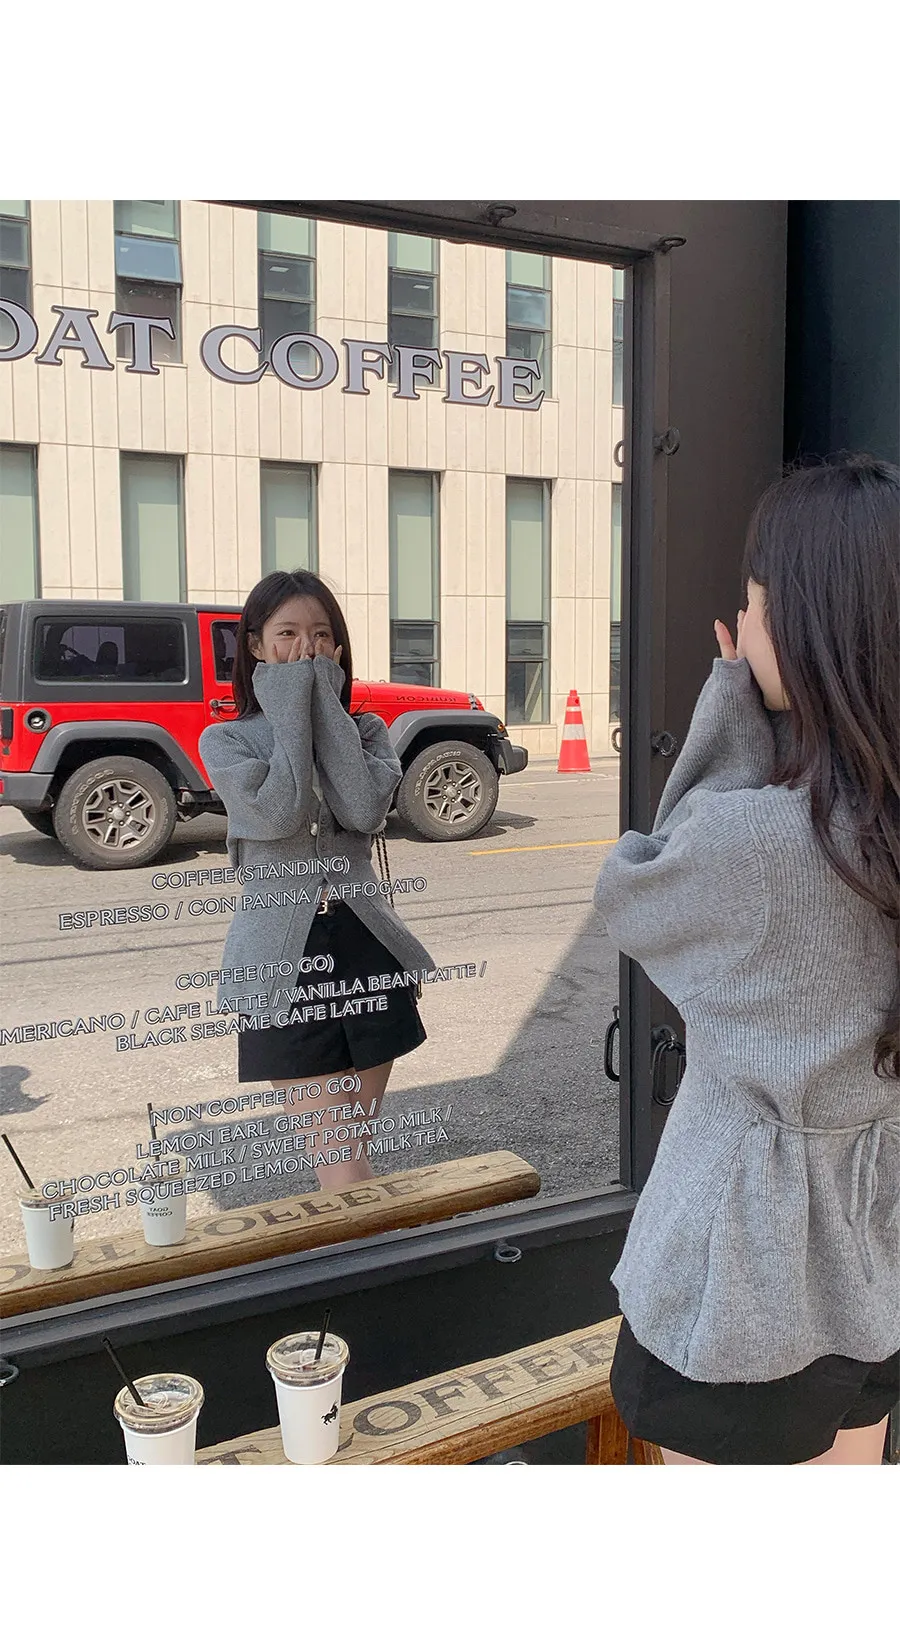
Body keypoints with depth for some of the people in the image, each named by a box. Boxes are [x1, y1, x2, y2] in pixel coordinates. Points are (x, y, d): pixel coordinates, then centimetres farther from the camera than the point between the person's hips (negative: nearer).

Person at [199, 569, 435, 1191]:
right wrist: (292, 706, -8)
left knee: (353, 1152, 13)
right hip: (285, 961, -3)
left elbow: (365, 810, -13)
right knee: (343, 1167, -4)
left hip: (367, 949, 3)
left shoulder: (366, 730, 9)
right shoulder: (226, 740, 2)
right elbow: (279, 815, -17)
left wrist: (323, 699, -8)